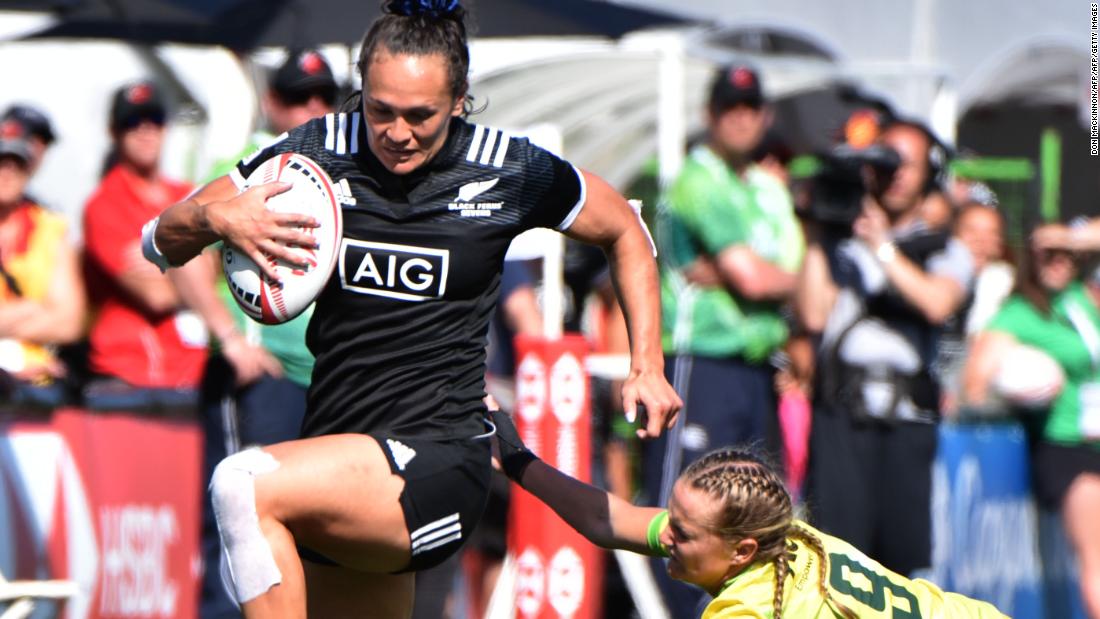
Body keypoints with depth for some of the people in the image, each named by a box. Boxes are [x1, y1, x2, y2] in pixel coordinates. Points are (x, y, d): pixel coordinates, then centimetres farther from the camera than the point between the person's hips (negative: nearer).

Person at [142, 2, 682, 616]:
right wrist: (214, 218, -17)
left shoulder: (510, 171, -4)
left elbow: (623, 230, 15)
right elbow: (161, 241, 6)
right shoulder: (322, 151, 1)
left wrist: (647, 366, 5)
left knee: (245, 486, -29)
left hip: (438, 459, -5)